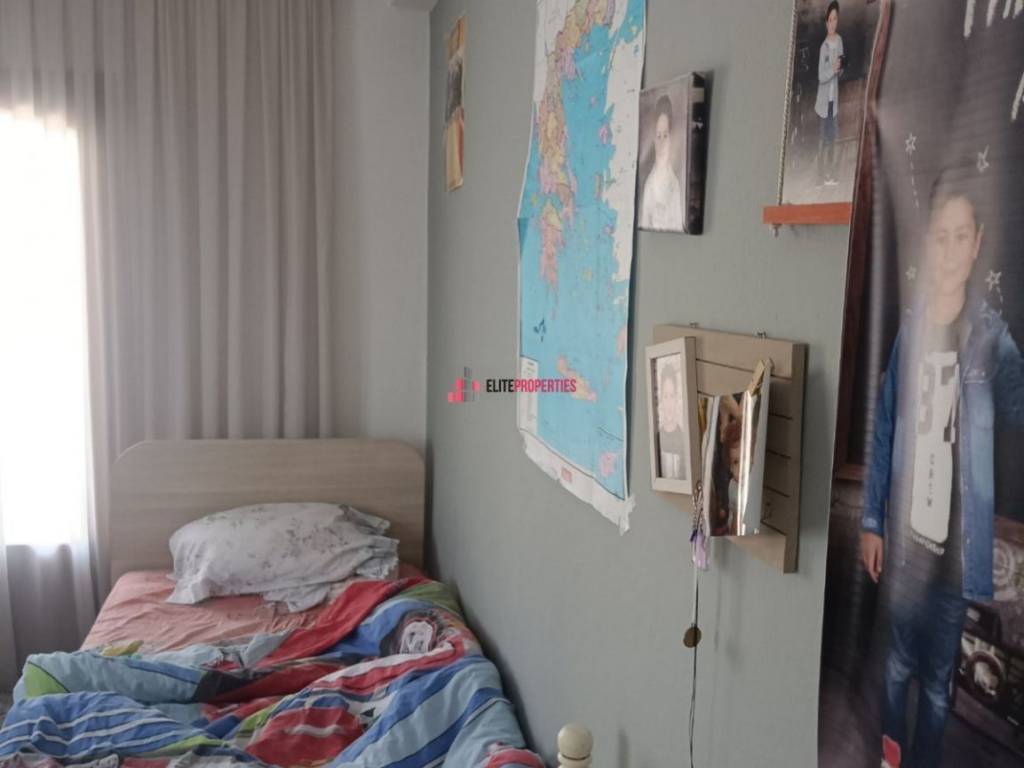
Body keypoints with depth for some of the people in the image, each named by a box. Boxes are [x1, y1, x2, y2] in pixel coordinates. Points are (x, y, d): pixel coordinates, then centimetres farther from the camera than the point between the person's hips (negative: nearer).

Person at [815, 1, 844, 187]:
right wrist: (832, 69, -31)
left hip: (834, 96, 6)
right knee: (823, 137, -5)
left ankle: (830, 172, 15)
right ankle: (821, 175, -1)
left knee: (832, 135, 9)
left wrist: (840, 68, -10)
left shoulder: (839, 41, 6)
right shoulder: (824, 46, -11)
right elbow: (821, 76, -16)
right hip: (824, 97, -6)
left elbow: (840, 73, 11)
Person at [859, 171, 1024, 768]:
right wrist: (872, 522, 6)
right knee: (898, 664, 21)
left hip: (956, 545, -3)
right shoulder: (909, 326, -1)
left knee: (938, 682, 14)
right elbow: (885, 429, 5)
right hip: (904, 536, 3)